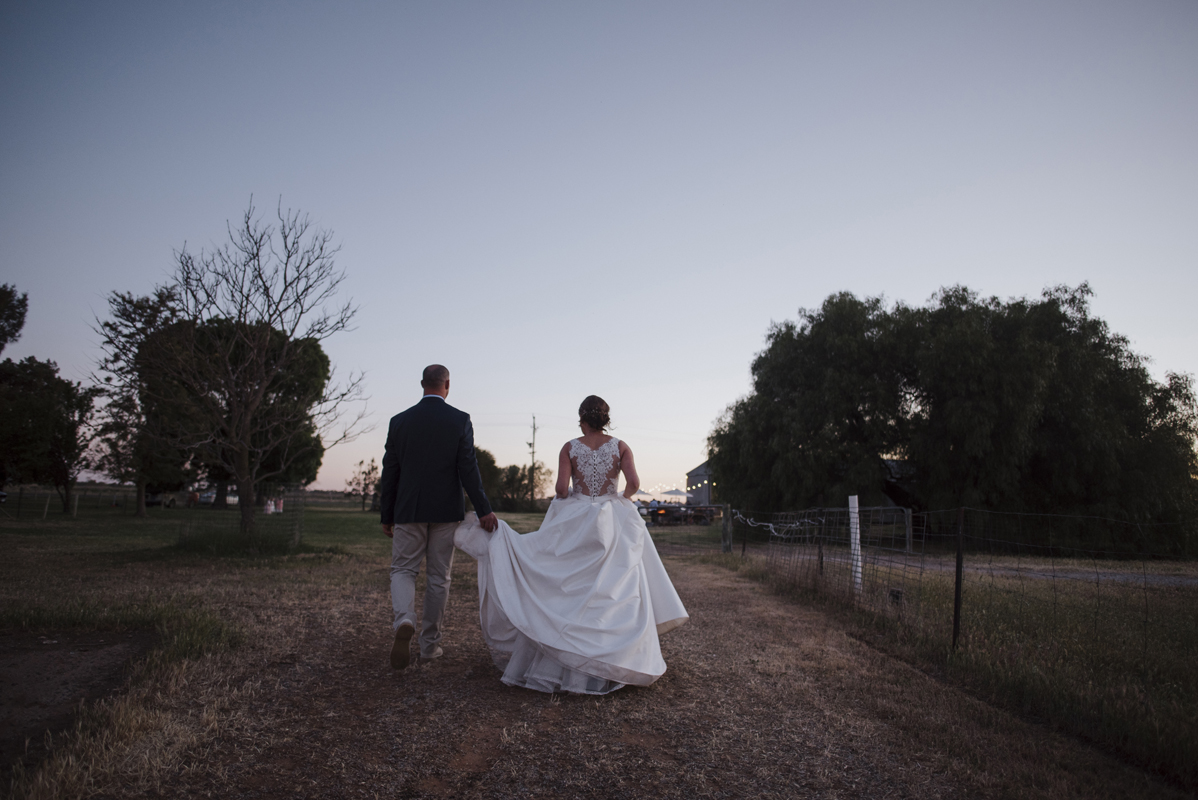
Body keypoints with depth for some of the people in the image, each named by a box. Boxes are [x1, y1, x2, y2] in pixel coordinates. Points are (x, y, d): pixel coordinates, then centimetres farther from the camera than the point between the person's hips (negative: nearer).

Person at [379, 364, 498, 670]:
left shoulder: (399, 421, 0)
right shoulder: (460, 420, -5)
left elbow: (389, 472, 3)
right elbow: (468, 468, -10)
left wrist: (386, 516, 11)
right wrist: (483, 510, -7)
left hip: (408, 510, 0)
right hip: (446, 510, 0)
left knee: (403, 569, 9)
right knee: (438, 577, 10)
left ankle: (404, 621, -19)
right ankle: (430, 643, 18)